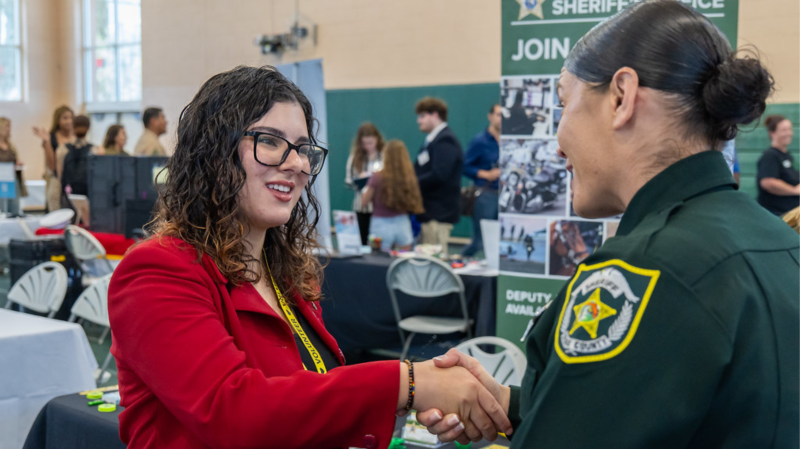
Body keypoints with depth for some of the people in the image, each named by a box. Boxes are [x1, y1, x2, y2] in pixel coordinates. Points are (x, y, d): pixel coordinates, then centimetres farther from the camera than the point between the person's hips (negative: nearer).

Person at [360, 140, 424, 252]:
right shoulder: (409, 177, -8)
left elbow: (364, 202, -4)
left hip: (381, 224, -3)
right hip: (403, 224, 3)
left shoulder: (377, 177, -15)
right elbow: (413, 205, 4)